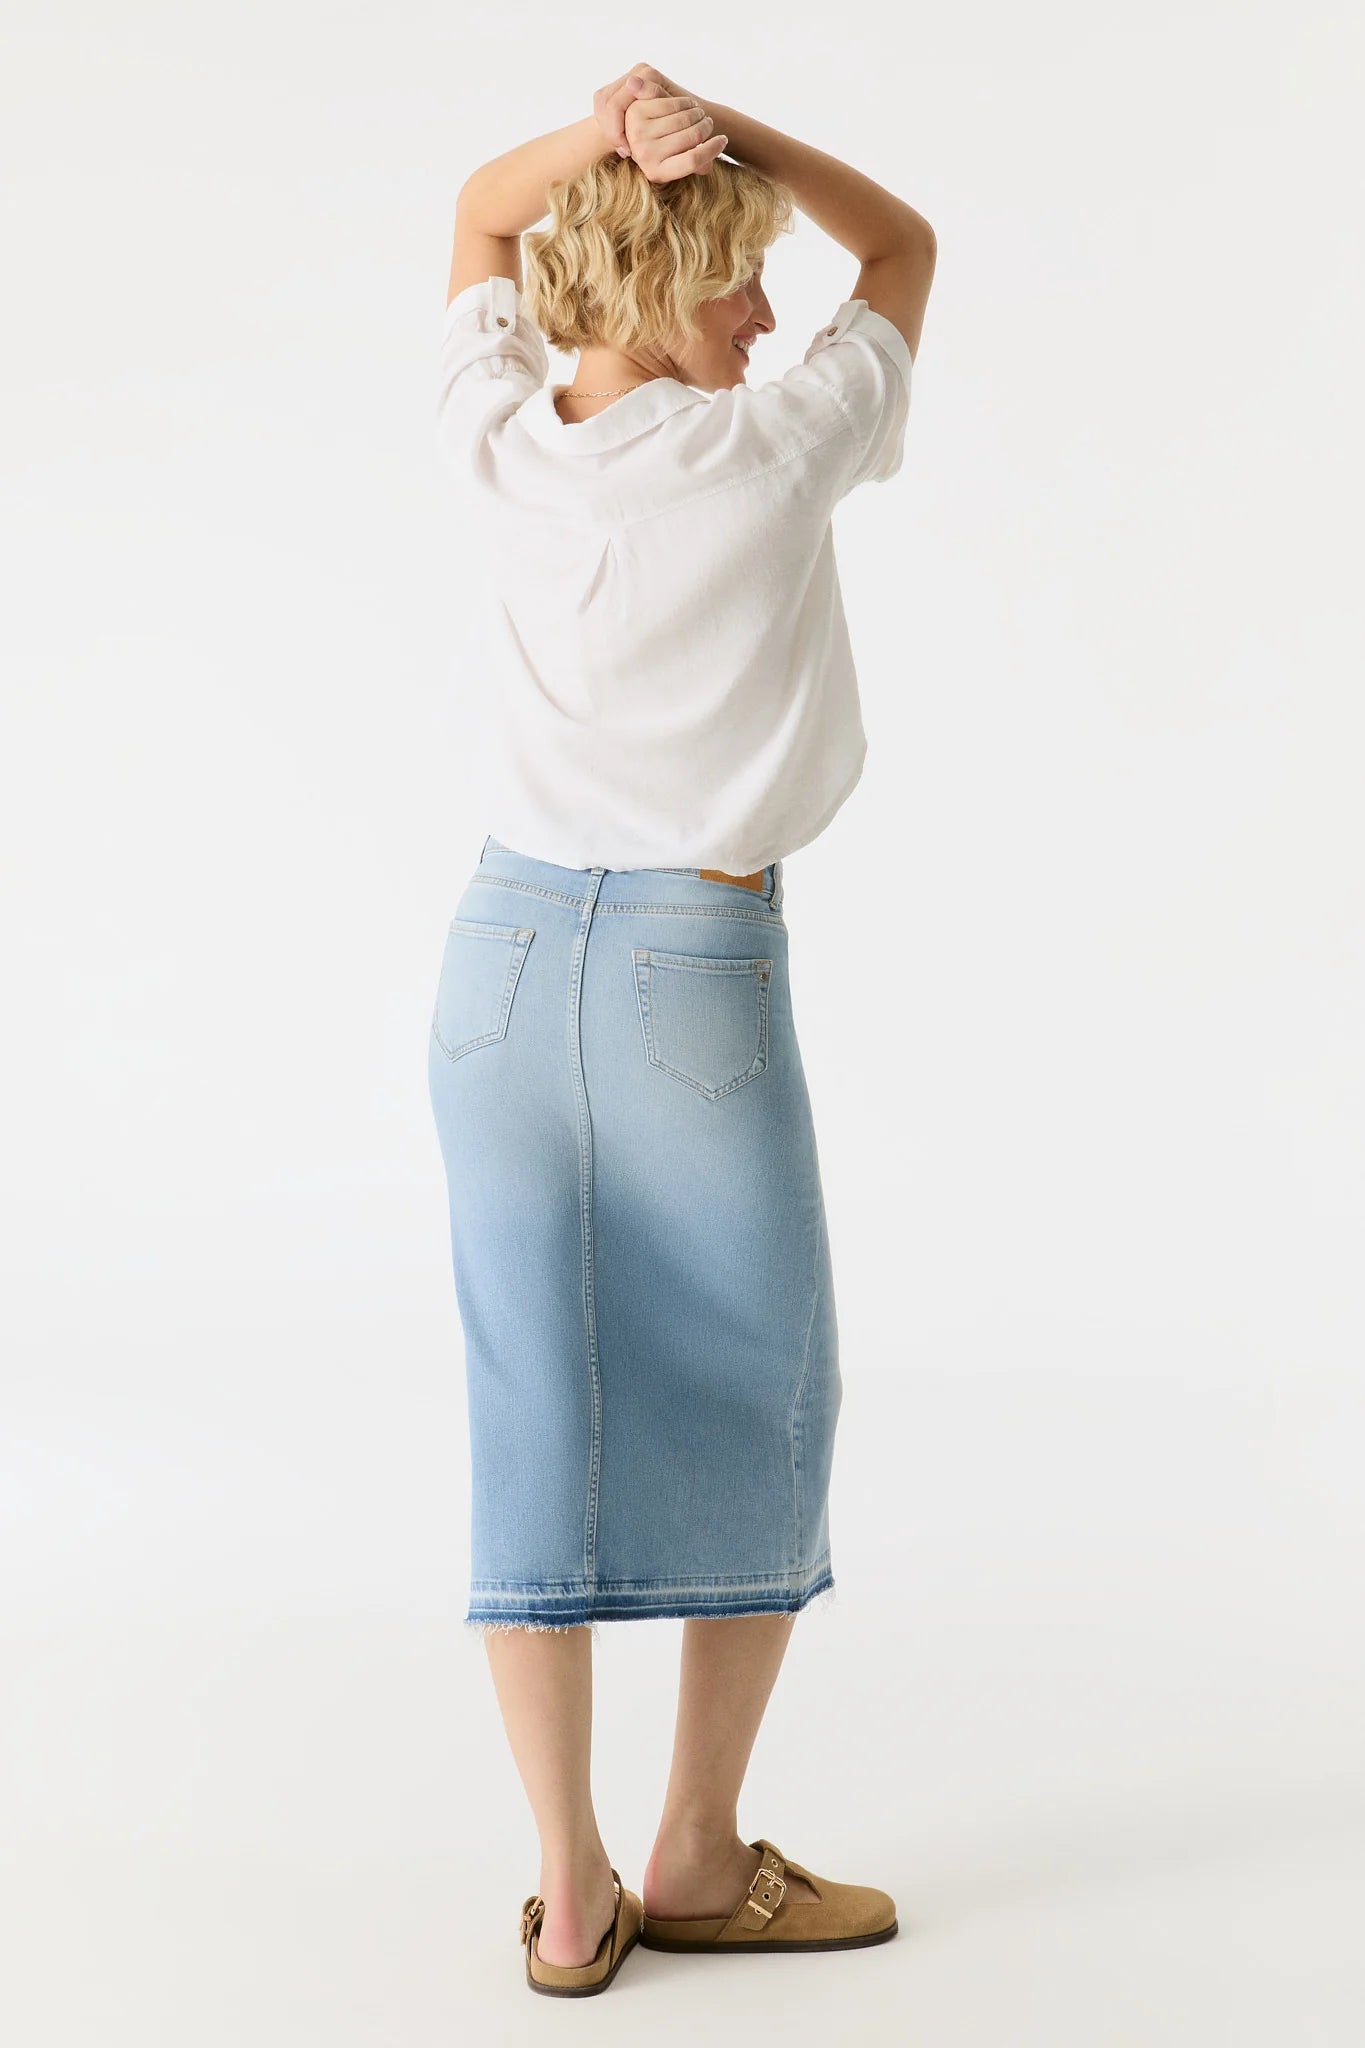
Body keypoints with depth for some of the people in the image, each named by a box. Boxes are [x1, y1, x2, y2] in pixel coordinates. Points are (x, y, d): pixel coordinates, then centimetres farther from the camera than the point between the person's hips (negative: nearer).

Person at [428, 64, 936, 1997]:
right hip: (698, 978, -4)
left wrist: (604, 129, 0)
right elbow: (907, 248, 8)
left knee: (539, 1424, 7)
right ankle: (699, 1858, 21)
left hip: (507, 956, 4)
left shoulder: (499, 450, 0)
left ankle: (574, 1893, 13)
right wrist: (723, 124, -5)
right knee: (765, 1418, 12)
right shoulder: (777, 451, -11)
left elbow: (477, 213, 20)